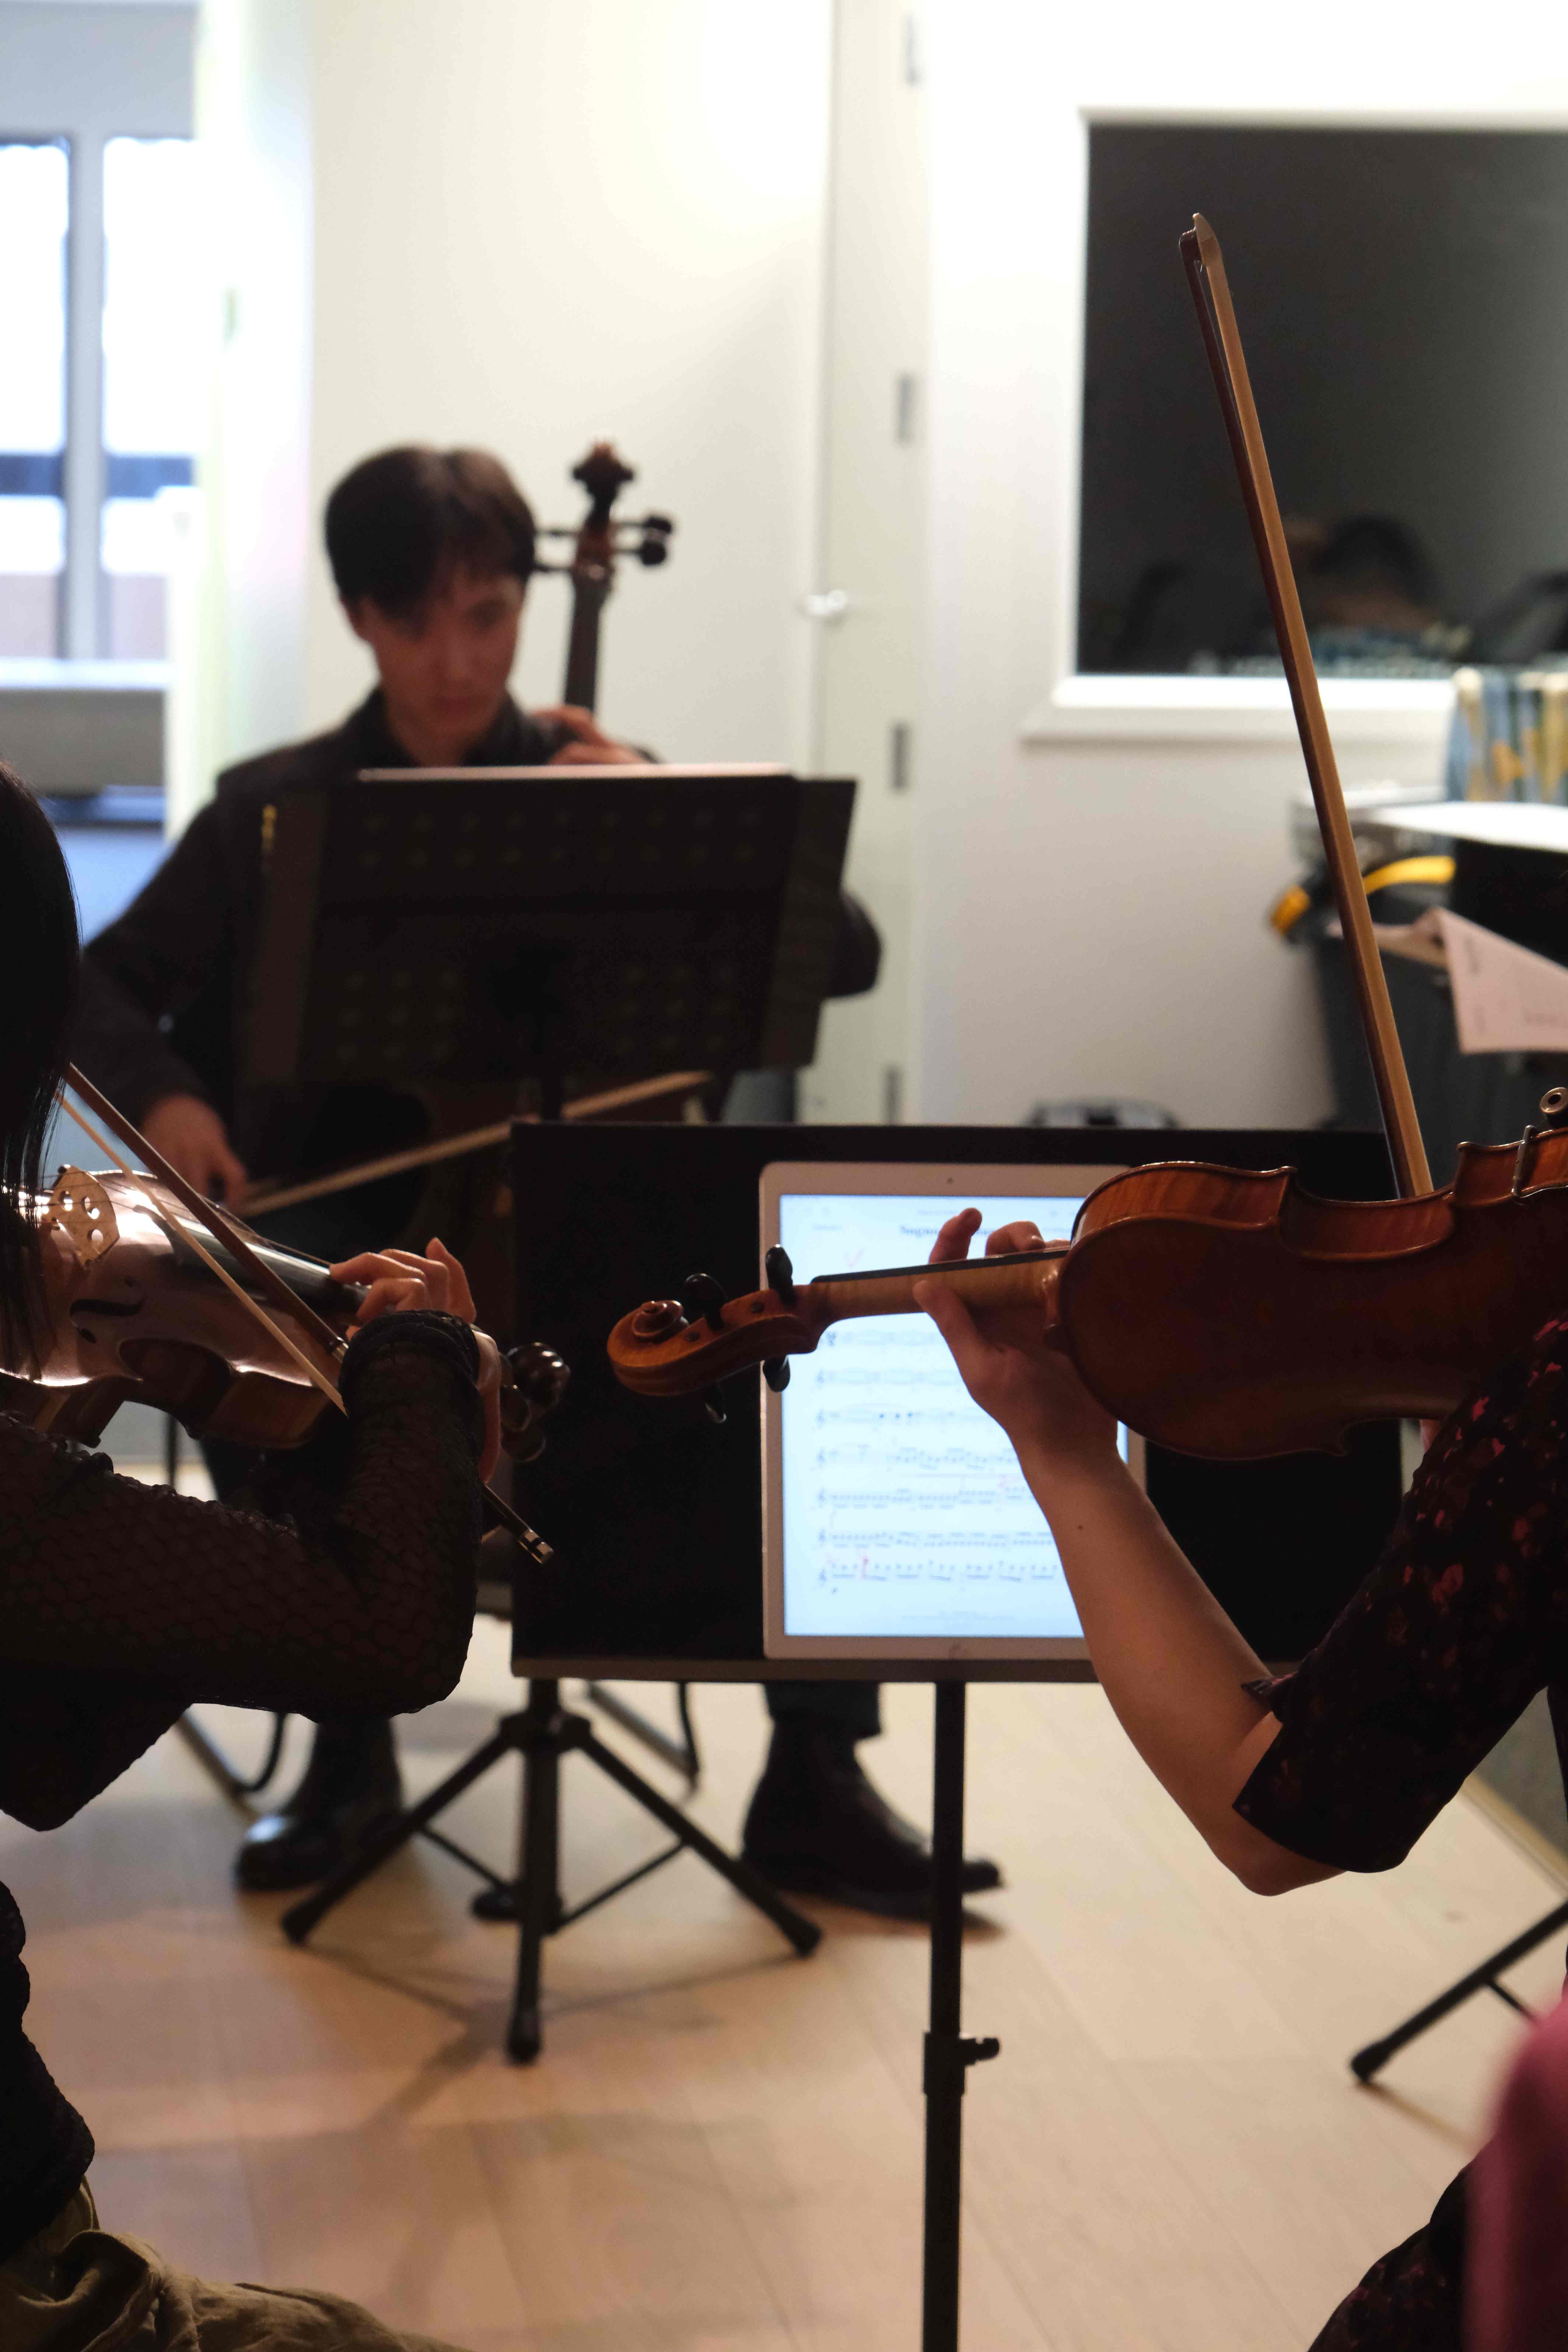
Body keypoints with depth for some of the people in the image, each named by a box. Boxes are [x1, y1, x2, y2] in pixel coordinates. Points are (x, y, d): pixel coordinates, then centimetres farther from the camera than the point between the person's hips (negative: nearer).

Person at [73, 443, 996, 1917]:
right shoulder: (279, 808, 6)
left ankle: (814, 1787, -15)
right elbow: (106, 986, 8)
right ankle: (351, 1740, -11)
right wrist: (162, 1096, -14)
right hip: (353, 1214, 0)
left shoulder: (600, 788, 7)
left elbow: (842, 952, 0)